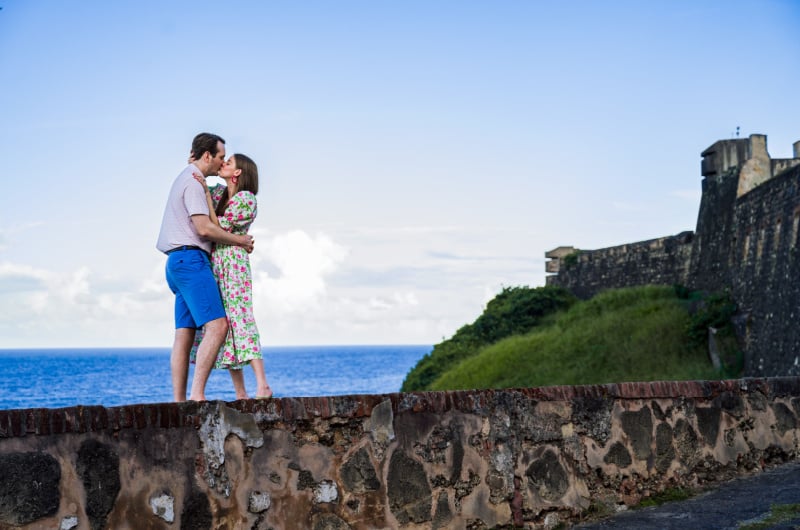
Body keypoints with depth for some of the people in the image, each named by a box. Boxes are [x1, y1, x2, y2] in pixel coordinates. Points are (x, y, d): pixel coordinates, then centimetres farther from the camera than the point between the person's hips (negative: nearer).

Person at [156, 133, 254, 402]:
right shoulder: (193, 181, -8)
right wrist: (241, 240, -5)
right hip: (190, 259, -11)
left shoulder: (185, 180, 25)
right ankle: (197, 394, -26)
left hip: (179, 262, 11)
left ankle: (178, 400, 2)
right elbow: (204, 228, -17)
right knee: (217, 326, -19)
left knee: (184, 334, 5)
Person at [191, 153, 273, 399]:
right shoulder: (219, 192, 13)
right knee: (222, 325, 3)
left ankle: (262, 386, -19)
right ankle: (240, 394, 4)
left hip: (233, 265, -8)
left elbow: (218, 226, -15)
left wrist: (206, 193, -14)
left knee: (238, 320, -16)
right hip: (214, 266, 8)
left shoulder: (246, 199, -8)